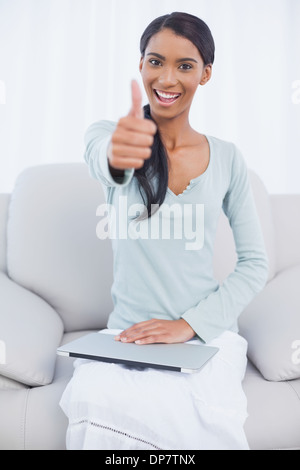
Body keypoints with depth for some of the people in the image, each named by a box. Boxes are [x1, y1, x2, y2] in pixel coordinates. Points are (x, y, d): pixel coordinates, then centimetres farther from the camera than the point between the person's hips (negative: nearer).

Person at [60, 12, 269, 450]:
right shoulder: (105, 134, 1)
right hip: (128, 332, 0)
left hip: (206, 332, 1)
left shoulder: (227, 158, 3)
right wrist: (116, 154, -51)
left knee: (199, 419, -28)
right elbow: (99, 157, -26)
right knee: (94, 401, -29)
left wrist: (190, 323, -10)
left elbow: (255, 263, 2)